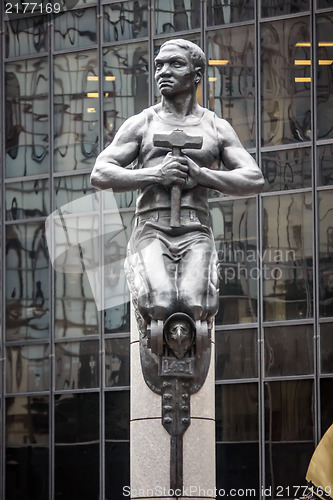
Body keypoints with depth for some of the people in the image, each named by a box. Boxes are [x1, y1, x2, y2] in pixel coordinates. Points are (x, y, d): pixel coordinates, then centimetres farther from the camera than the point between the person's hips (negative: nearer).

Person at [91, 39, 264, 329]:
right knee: (159, 305, -32)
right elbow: (100, 175, 5)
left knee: (195, 306, -31)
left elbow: (255, 180, 8)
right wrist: (157, 175, -9)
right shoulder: (141, 124, 16)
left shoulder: (216, 128, 18)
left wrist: (201, 175, -7)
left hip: (196, 232, 1)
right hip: (151, 231, -1)